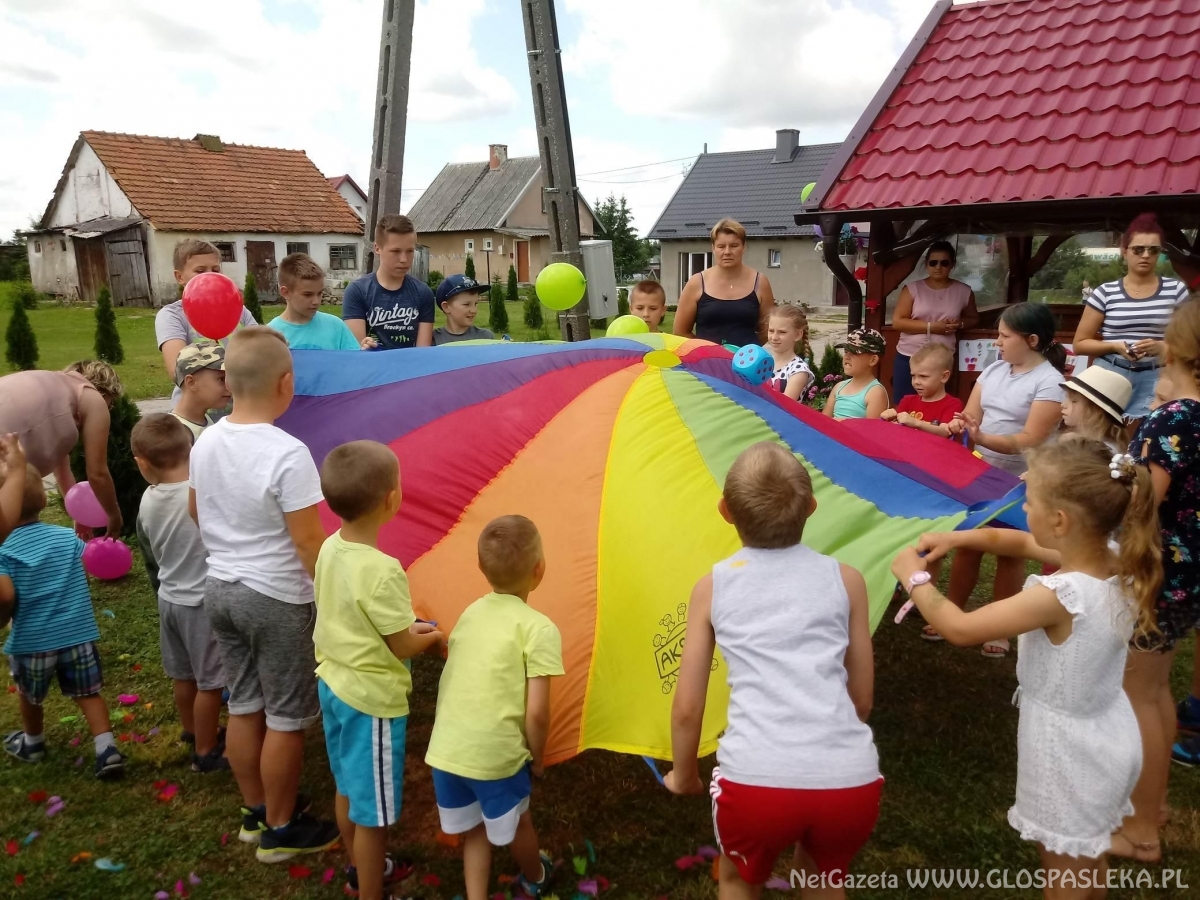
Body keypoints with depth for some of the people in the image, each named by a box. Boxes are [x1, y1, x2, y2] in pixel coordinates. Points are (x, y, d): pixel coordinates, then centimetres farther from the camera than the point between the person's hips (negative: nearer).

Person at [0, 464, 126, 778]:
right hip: (78, 632, 2)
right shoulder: (68, 537, -3)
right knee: (89, 693, 10)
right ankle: (107, 750, 1)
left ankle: (33, 744, 45)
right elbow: (86, 569, 13)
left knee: (30, 696, 23)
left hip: (31, 639, -2)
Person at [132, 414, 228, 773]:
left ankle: (192, 731, 44)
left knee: (183, 676, 24)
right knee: (209, 682, 9)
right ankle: (206, 752, 23)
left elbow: (150, 557, 9)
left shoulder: (148, 501, -4)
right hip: (204, 601, -7)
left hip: (170, 599, 7)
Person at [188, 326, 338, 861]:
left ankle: (255, 811, 37)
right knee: (286, 718, 10)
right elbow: (309, 543, -22)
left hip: (218, 589, 7)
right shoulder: (287, 454, -24)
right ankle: (280, 829, 25)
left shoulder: (205, 443, -2)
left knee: (244, 706, 20)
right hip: (276, 599, -7)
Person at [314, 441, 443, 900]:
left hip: (334, 685, 9)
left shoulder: (329, 549, -4)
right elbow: (403, 647, -20)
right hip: (372, 700, -9)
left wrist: (407, 626, 10)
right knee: (372, 810, 9)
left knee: (348, 790, 26)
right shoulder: (381, 571, -29)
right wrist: (433, 637, 0)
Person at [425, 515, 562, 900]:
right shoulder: (539, 628, -12)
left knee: (474, 826, 26)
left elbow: (456, 683, 11)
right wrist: (537, 755, 3)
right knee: (515, 823, 24)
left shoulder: (470, 614, 7)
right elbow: (536, 712, -15)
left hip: (446, 748, 4)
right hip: (495, 754, -4)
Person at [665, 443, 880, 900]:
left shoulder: (713, 586, 8)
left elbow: (686, 707, 9)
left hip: (755, 781, -1)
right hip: (852, 782, 2)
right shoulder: (846, 579, 11)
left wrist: (683, 775, 27)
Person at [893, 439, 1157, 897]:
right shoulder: (1120, 569, -11)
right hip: (1108, 739, 7)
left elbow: (960, 629, -26)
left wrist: (916, 578, -12)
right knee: (1089, 859, 30)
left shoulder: (1059, 597, -35)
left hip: (1069, 752, -7)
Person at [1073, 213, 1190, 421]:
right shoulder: (1105, 292, 3)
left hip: (1155, 380, 0)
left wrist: (1162, 346, -11)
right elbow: (1079, 344, 5)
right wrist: (1115, 346, -12)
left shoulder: (1176, 290, 6)